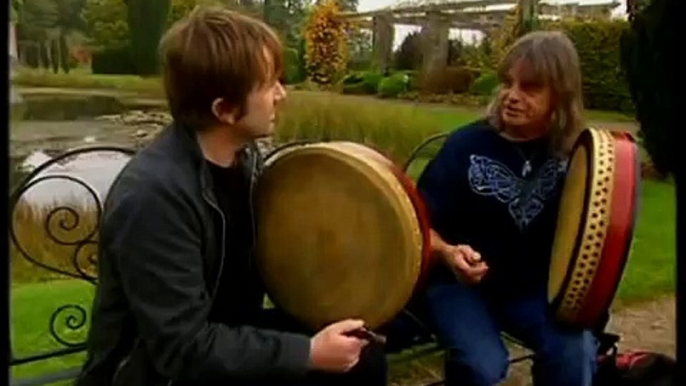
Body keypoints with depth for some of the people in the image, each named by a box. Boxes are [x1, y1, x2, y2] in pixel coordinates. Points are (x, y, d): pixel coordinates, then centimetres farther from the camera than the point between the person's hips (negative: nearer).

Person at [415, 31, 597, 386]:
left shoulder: (571, 154, -3)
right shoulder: (467, 144, -11)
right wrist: (447, 252, -29)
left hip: (533, 286, 3)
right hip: (459, 281, -2)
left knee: (576, 352, -23)